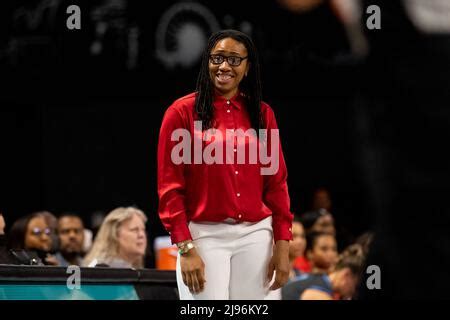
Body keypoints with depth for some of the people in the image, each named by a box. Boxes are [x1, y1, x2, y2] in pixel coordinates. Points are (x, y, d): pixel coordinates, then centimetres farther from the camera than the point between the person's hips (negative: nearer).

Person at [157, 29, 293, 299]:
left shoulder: (263, 114, 10)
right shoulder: (183, 112, 0)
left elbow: (277, 183, 11)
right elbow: (169, 187, -2)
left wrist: (282, 246, 3)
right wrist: (185, 249, -10)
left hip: (255, 236, 3)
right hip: (204, 236, -3)